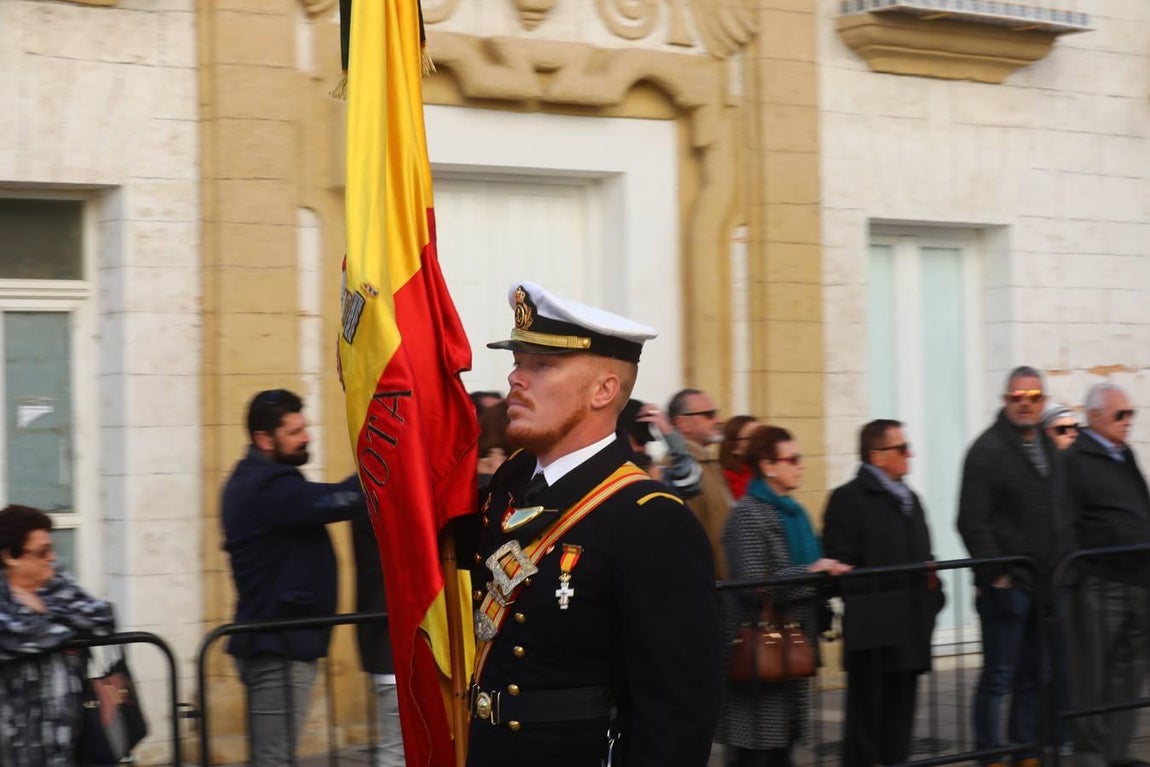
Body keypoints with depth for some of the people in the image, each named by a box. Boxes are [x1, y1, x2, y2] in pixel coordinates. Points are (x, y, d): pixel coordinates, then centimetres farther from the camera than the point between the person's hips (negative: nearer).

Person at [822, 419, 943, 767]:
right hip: (873, 630, -8)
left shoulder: (908, 498, 19)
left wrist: (932, 595, 8)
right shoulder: (848, 499, -8)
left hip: (909, 628, 8)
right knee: (867, 717, -2)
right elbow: (841, 565, -14)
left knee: (900, 718, 11)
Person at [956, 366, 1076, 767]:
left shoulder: (1050, 449, 16)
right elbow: (972, 522, -14)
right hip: (1006, 584, -7)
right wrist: (995, 575, -18)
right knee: (999, 677, -2)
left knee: (1033, 675, 12)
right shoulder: (988, 449, -9)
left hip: (1047, 585, 7)